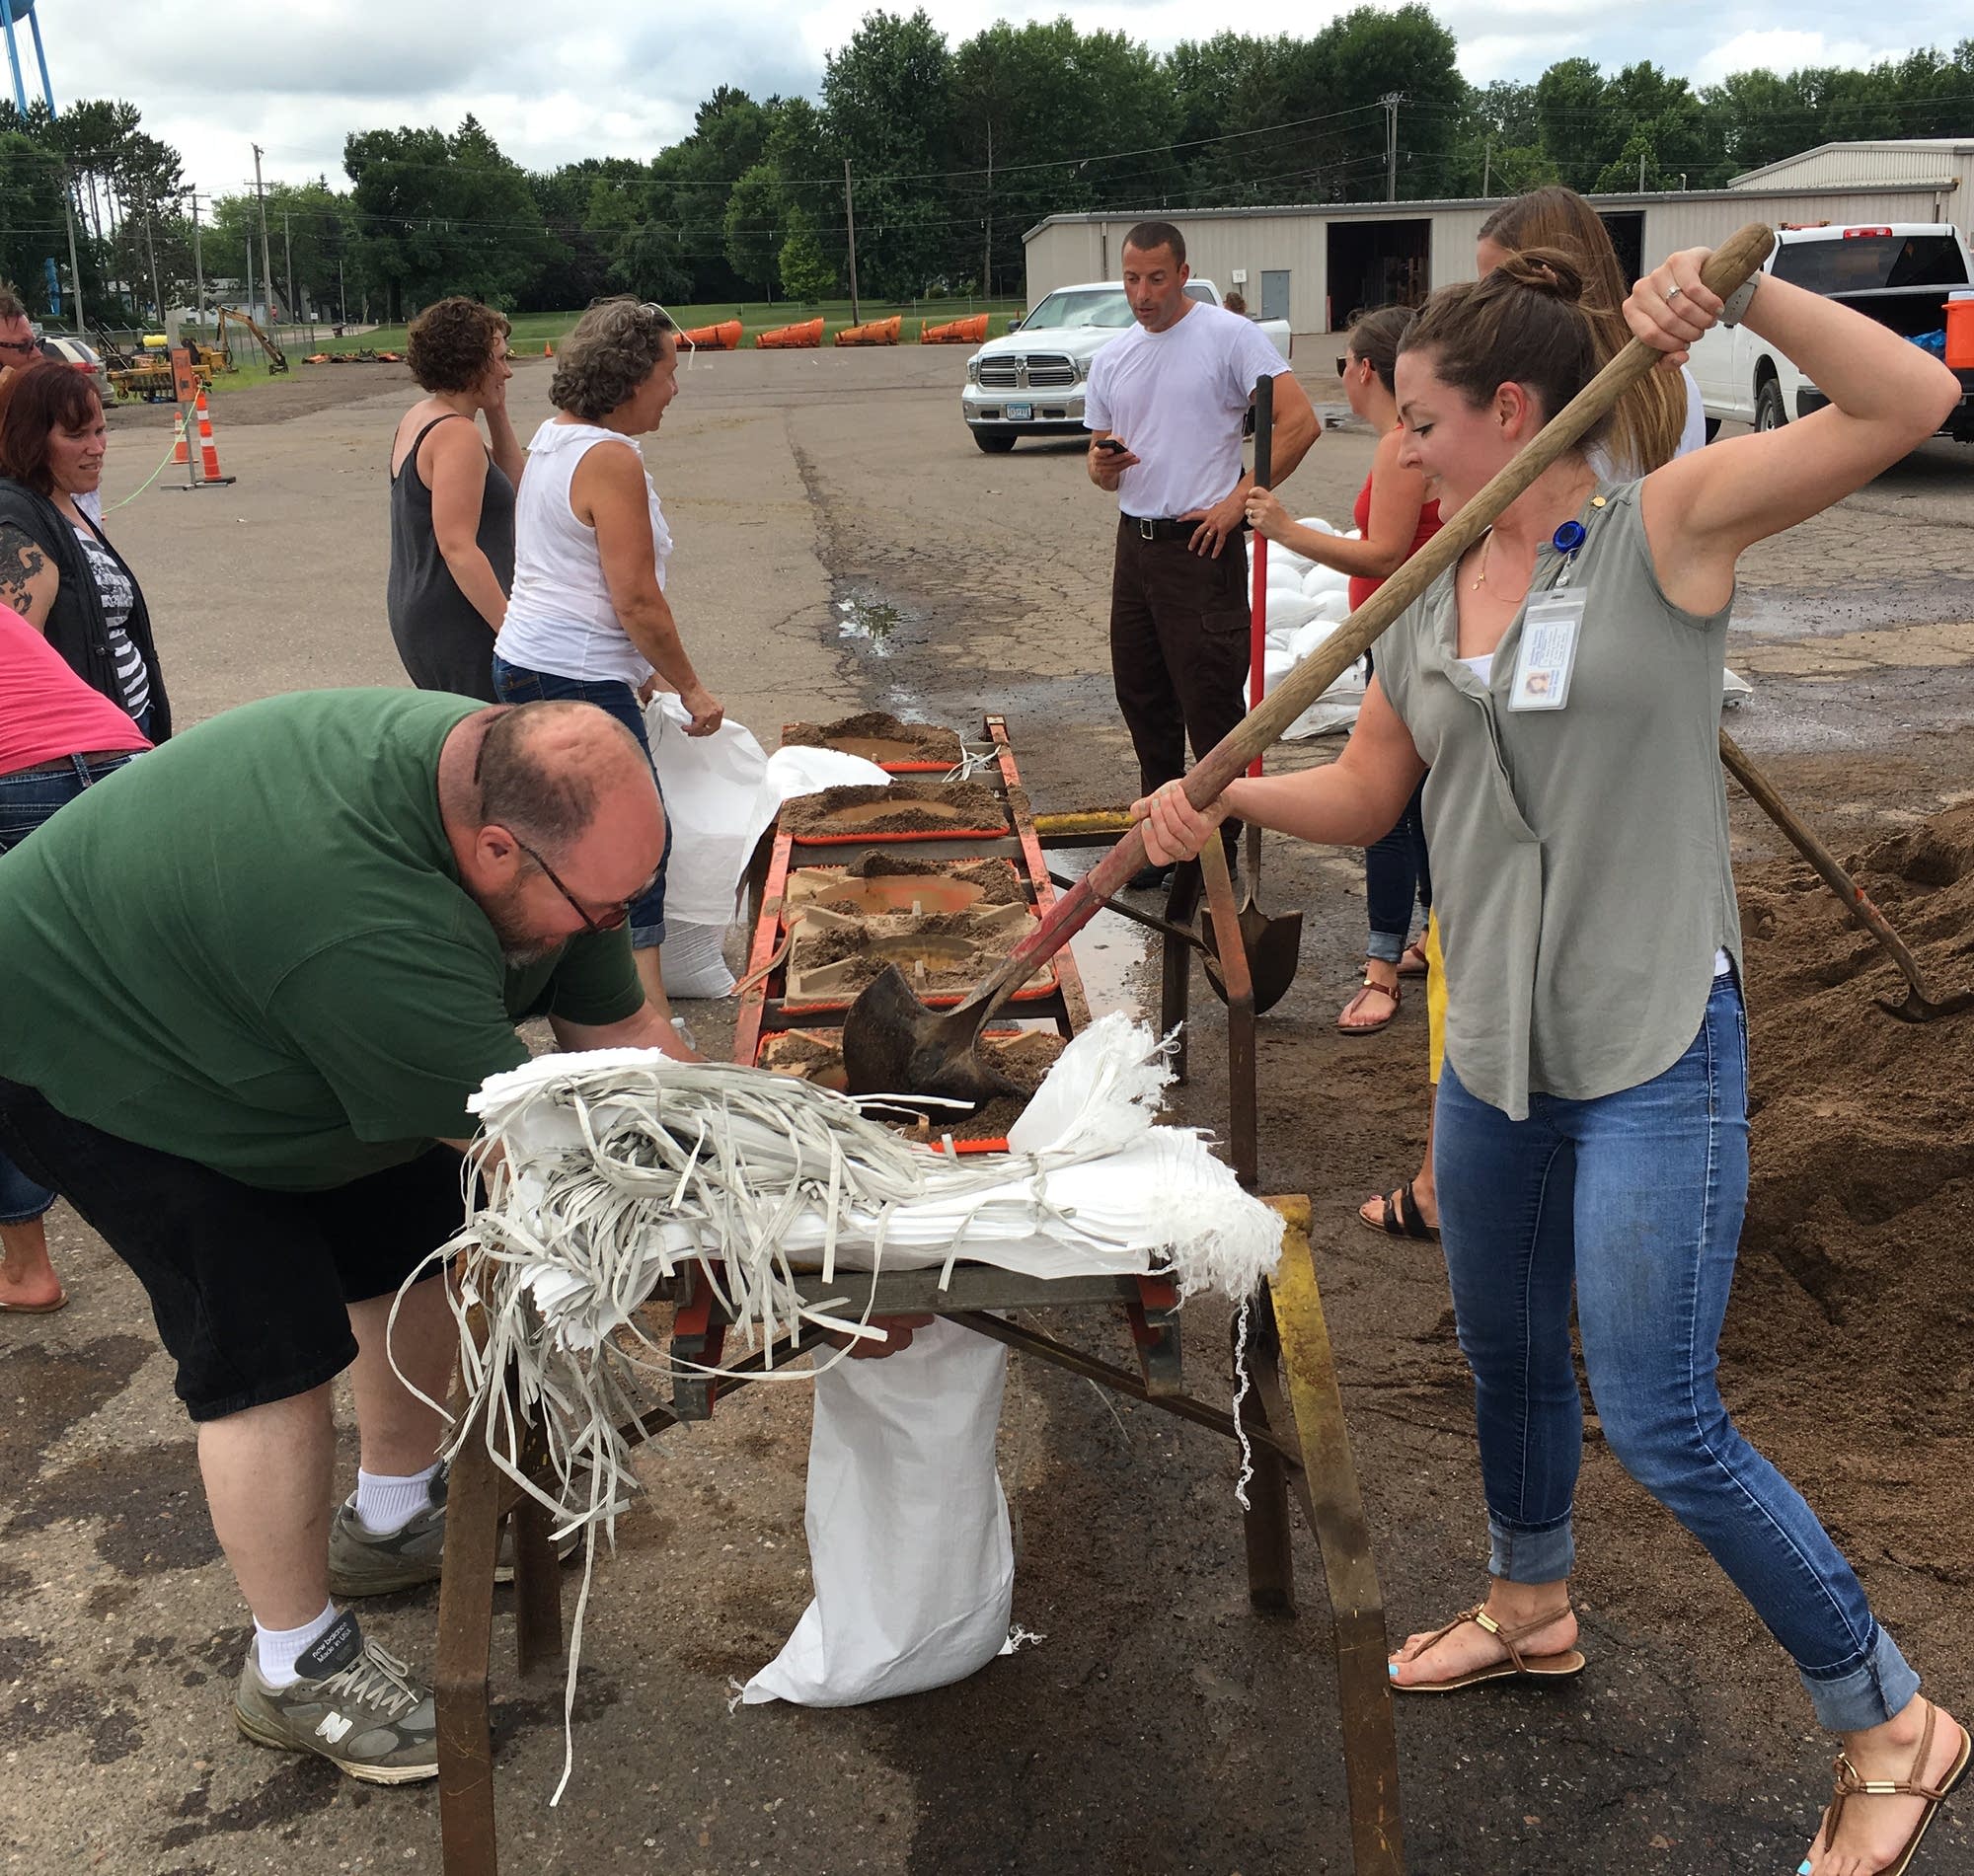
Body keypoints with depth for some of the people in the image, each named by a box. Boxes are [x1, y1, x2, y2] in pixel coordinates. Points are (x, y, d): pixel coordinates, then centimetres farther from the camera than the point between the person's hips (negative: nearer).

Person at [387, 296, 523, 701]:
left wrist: (497, 413, 10)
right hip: (457, 623, -10)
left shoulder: (418, 417, 14)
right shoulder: (456, 433, -16)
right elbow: (458, 547, -23)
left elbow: (513, 483, 22)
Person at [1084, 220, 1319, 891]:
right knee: (1143, 702, 13)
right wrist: (1102, 466, -6)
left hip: (1200, 545, -7)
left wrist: (1238, 500, -15)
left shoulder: (1229, 335, -7)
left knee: (1212, 708, -5)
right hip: (1134, 542, 7)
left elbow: (1299, 422, -13)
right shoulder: (1110, 360, 13)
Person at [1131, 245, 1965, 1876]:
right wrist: (1220, 799, -2)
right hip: (1492, 1052, 7)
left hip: (1654, 1053, -6)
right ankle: (1533, 1611, 50)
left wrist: (1741, 289, -25)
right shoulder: (1425, 603, 7)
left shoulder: (1670, 525, -9)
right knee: (1507, 1358, 22)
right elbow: (1366, 794, 13)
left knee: (1663, 1425, -4)